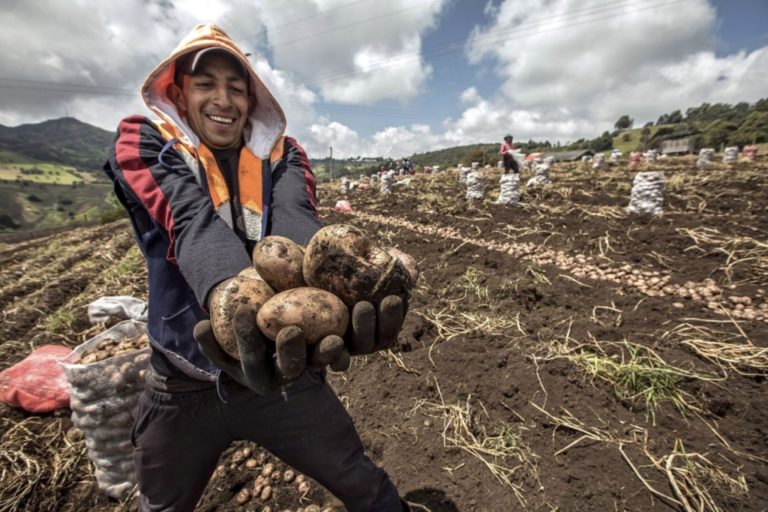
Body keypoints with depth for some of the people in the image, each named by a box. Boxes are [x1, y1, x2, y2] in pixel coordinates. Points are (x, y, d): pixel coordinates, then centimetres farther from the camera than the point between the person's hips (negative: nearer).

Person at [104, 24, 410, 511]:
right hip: (184, 384, 1)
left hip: (284, 367, 1)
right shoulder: (143, 142, -2)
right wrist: (234, 299, -46)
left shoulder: (282, 152, 2)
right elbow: (193, 220, -24)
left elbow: (294, 217, -21)